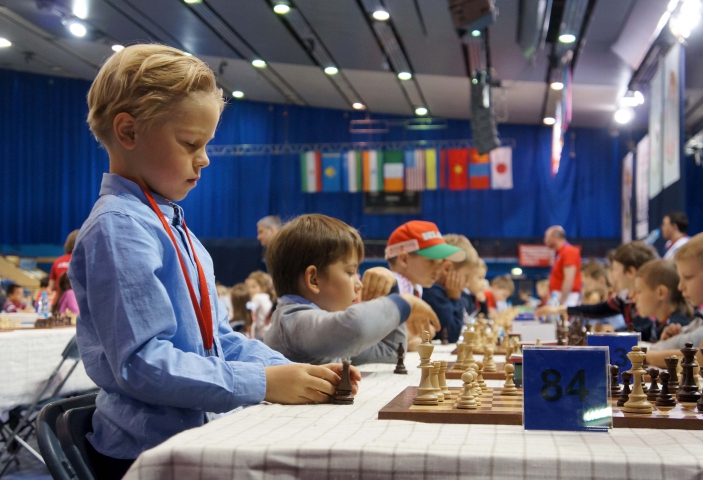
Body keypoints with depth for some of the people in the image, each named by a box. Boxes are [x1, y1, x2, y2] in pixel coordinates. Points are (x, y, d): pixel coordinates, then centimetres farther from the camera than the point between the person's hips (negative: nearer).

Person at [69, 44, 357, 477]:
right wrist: (263, 383, -19)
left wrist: (294, 373, 3)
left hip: (197, 434, 8)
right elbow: (142, 363, -20)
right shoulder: (119, 228, -13)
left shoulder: (175, 229, 16)